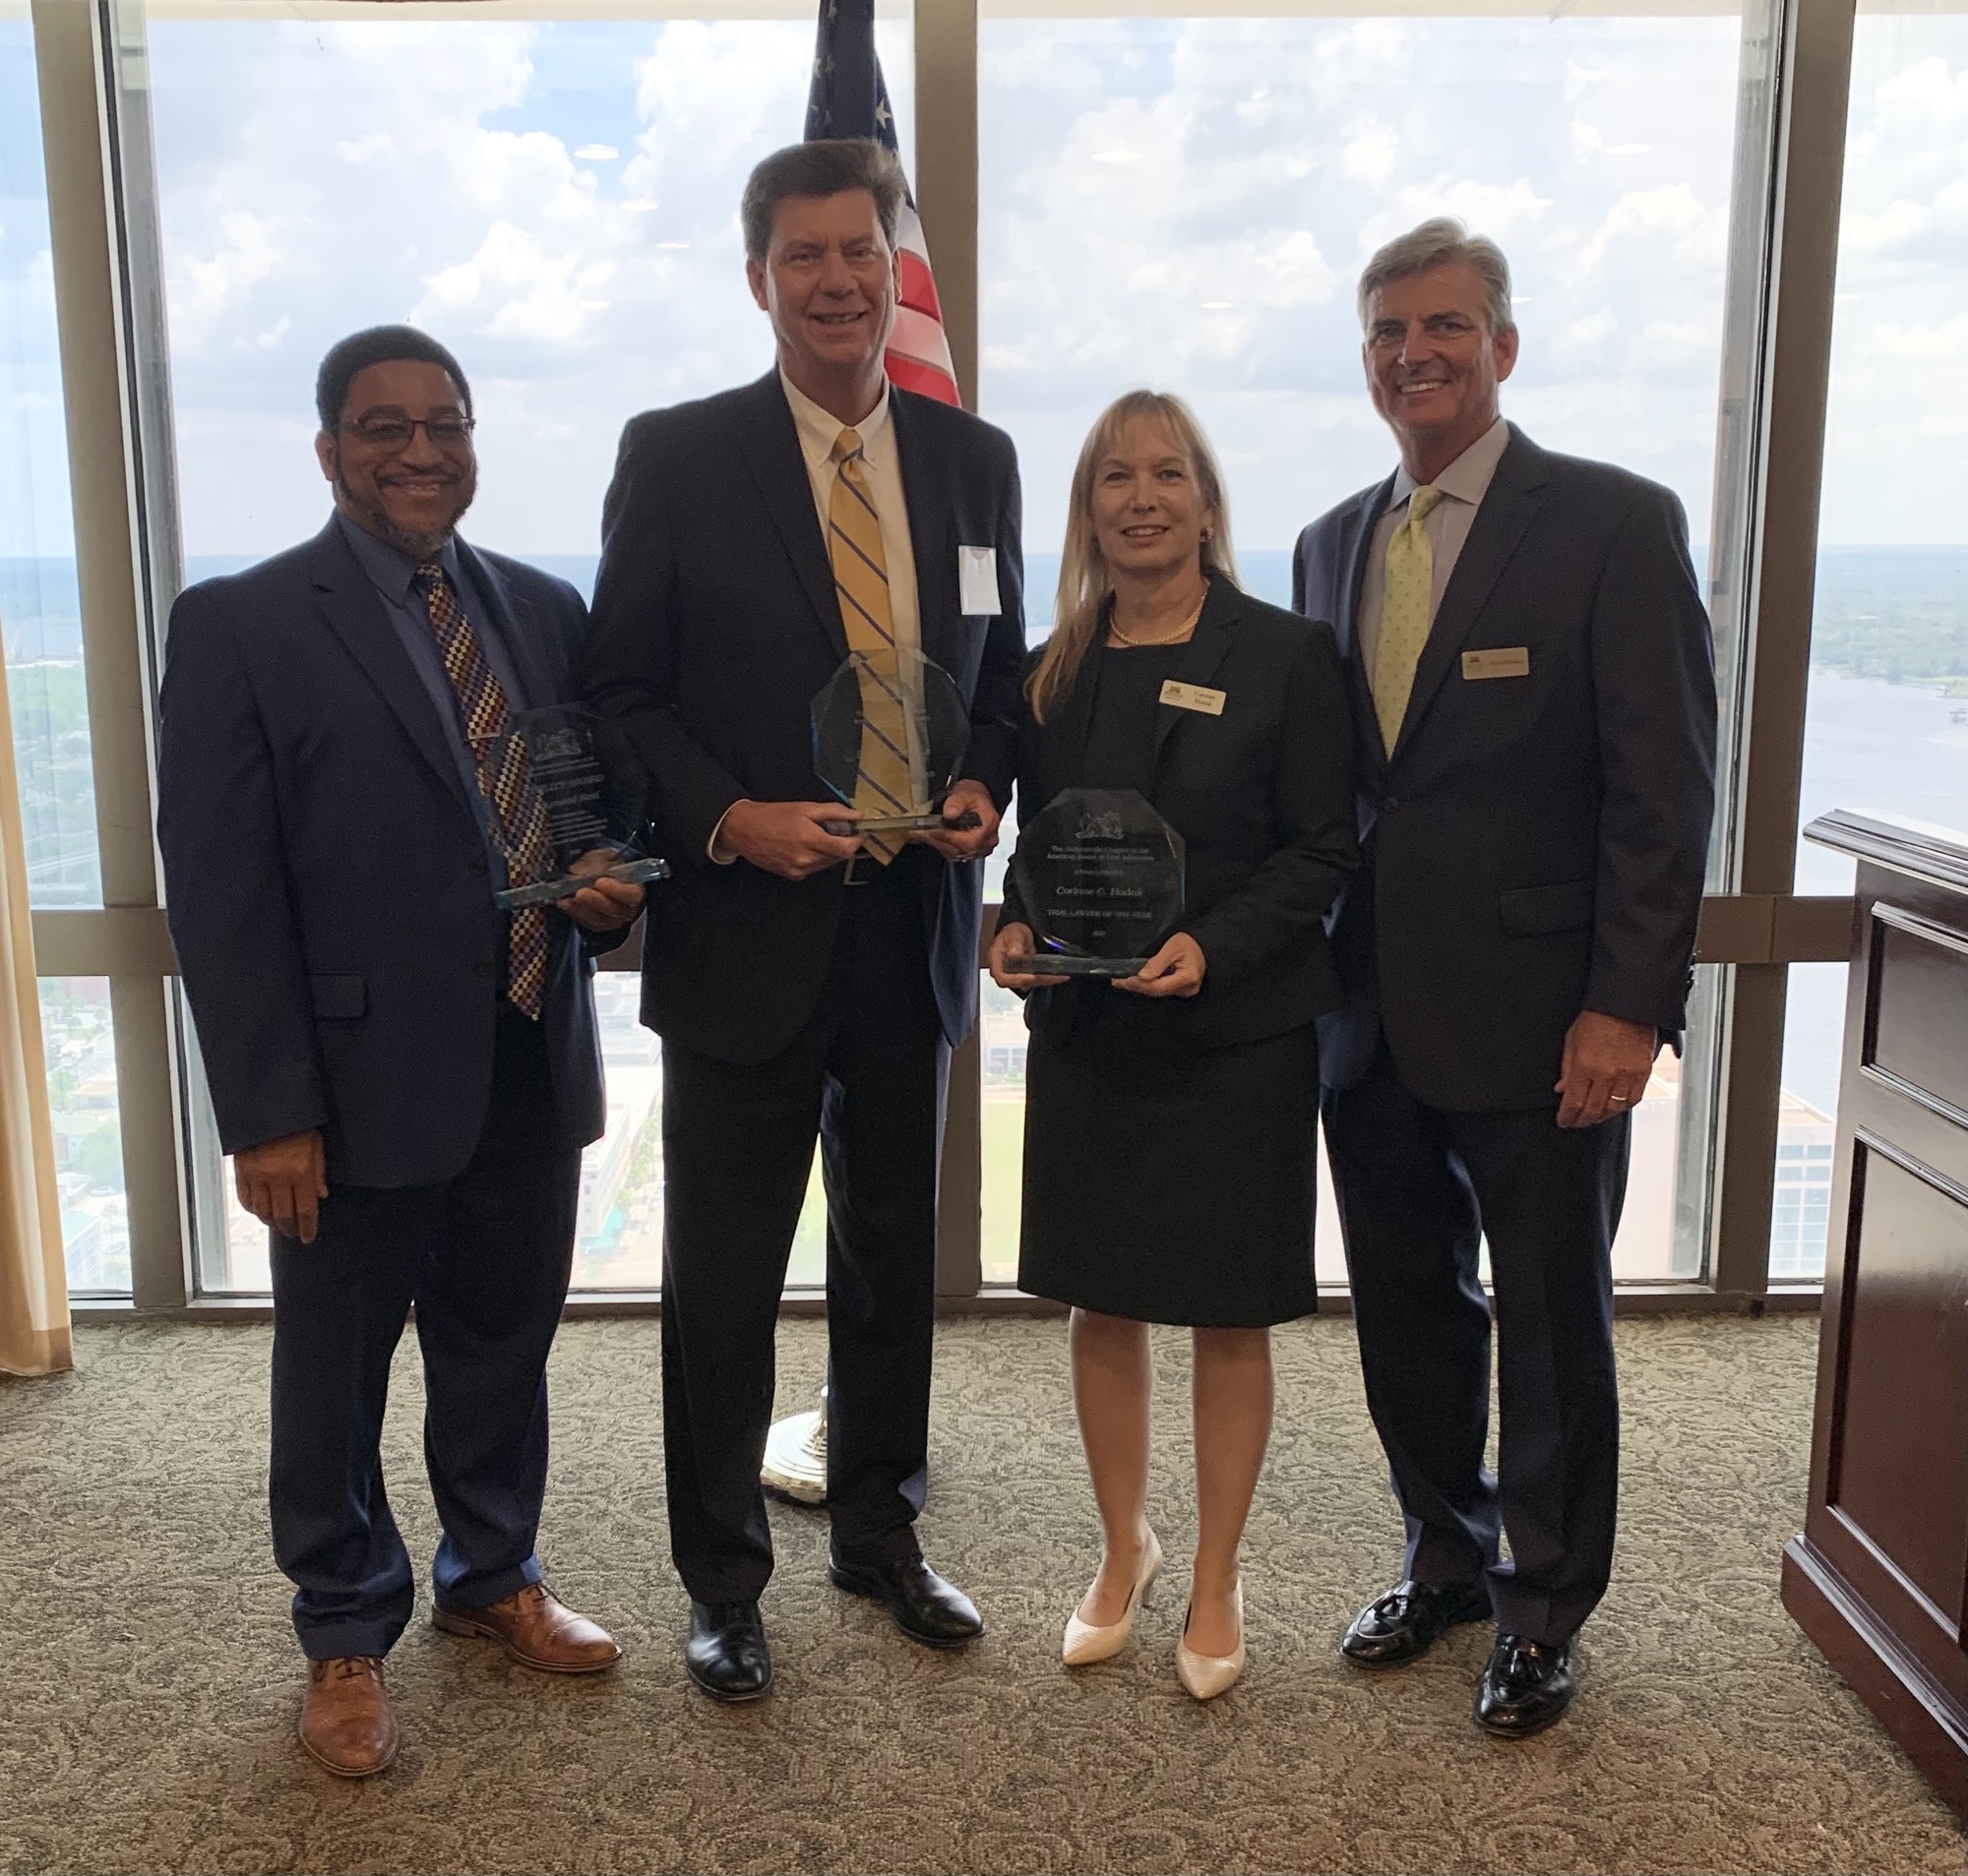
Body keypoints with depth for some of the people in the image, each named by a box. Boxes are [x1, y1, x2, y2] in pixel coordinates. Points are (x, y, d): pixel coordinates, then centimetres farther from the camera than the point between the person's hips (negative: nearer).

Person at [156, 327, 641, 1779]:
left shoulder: (544, 611, 7)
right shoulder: (240, 626, -8)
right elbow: (221, 891, -11)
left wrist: (612, 883, -9)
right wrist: (267, 1114, -14)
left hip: (532, 1067, 5)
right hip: (364, 1079, -4)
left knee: (505, 1342, 19)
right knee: (337, 1374, 13)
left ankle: (492, 1577, 43)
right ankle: (347, 1637, 35)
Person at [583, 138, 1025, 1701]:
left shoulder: (976, 460, 6)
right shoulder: (676, 456, -5)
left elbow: (1004, 673, 12)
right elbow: (624, 691, -4)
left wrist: (987, 786, -7)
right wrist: (731, 819, -19)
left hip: (915, 929, 4)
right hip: (746, 929, -3)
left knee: (895, 1258, 17)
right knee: (725, 1277, 8)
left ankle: (880, 1535, 37)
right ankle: (723, 1582, 28)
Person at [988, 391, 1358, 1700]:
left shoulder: (1285, 656, -6)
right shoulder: (1055, 671, 7)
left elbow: (1323, 849, -7)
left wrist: (1213, 946, -21)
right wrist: (1019, 927, -8)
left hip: (1238, 1034, -3)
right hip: (1085, 1030, 4)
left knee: (1230, 1316, 8)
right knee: (1101, 1300, 13)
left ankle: (1218, 1580, 27)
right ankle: (1124, 1549, 33)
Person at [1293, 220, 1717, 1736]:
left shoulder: (1615, 524, -7)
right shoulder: (1332, 544, 11)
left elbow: (1664, 786, -11)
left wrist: (1630, 1005, -16)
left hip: (1539, 1024, -5)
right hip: (1372, 1022, 5)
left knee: (1551, 1324, 10)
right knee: (1408, 1311, 16)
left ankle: (1546, 1605, 30)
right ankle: (1446, 1556, 37)